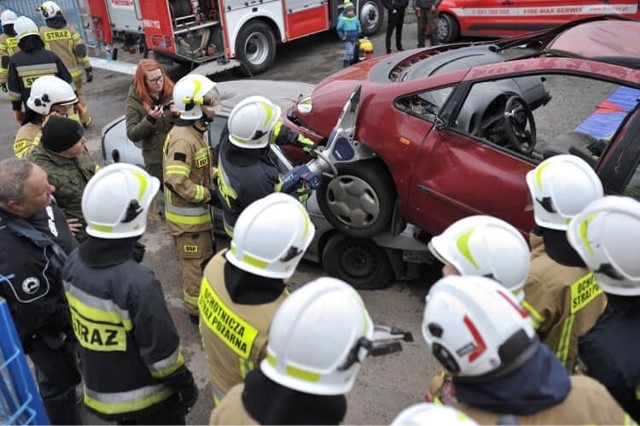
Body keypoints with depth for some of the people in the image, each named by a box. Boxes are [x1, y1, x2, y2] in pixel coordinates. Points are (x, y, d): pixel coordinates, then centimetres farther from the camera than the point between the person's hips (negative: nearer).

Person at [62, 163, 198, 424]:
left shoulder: (74, 263, -11)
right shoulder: (137, 283, -34)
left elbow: (79, 321, 4)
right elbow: (161, 349, -24)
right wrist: (185, 385, -8)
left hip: (99, 388, 7)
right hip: (146, 396, -7)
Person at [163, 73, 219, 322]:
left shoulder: (195, 131, 7)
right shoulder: (183, 139, -26)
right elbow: (177, 182, -33)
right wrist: (208, 195, -22)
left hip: (197, 211, 10)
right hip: (187, 215, -10)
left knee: (204, 259, 24)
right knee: (195, 264, 5)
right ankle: (197, 310, 21)